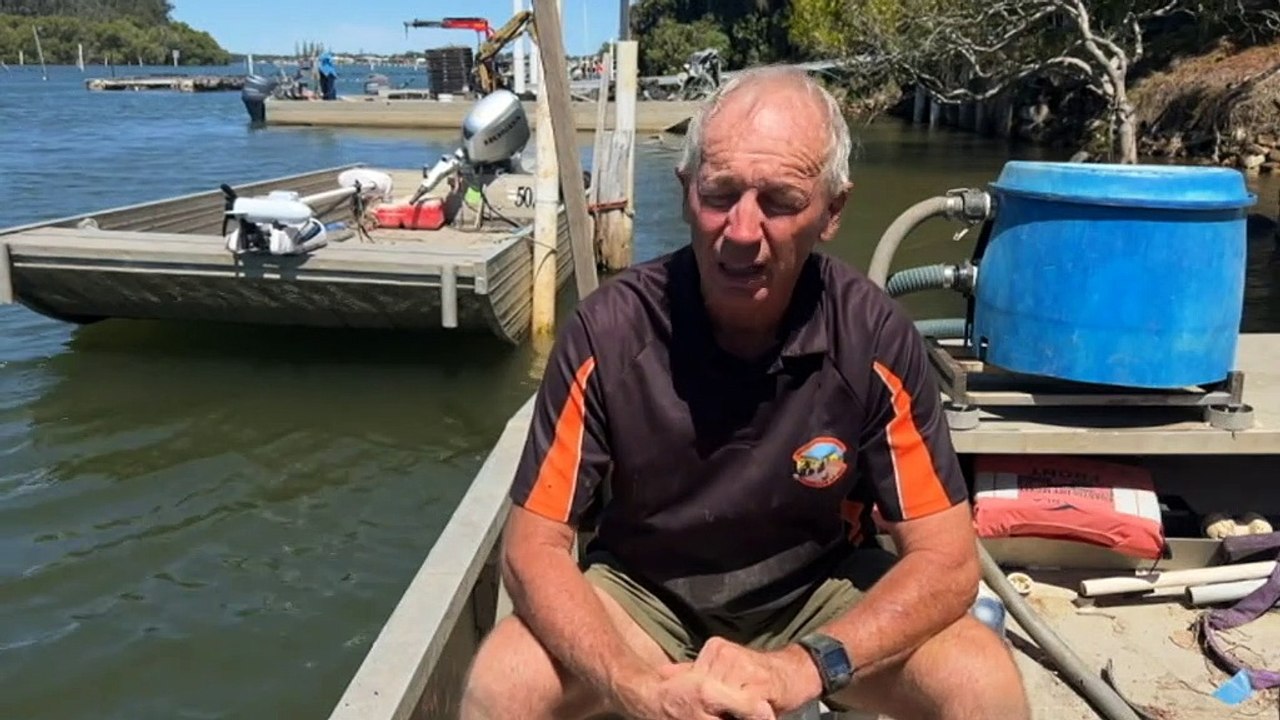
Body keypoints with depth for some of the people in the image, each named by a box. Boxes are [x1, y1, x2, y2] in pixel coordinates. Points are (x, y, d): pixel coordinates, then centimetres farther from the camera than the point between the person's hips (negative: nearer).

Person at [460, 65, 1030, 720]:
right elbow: (533, 548, -17)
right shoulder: (608, 331, -21)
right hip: (643, 591, 0)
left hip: (823, 592, 1)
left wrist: (804, 667, -32)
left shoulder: (875, 338, -19)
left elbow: (947, 560, -16)